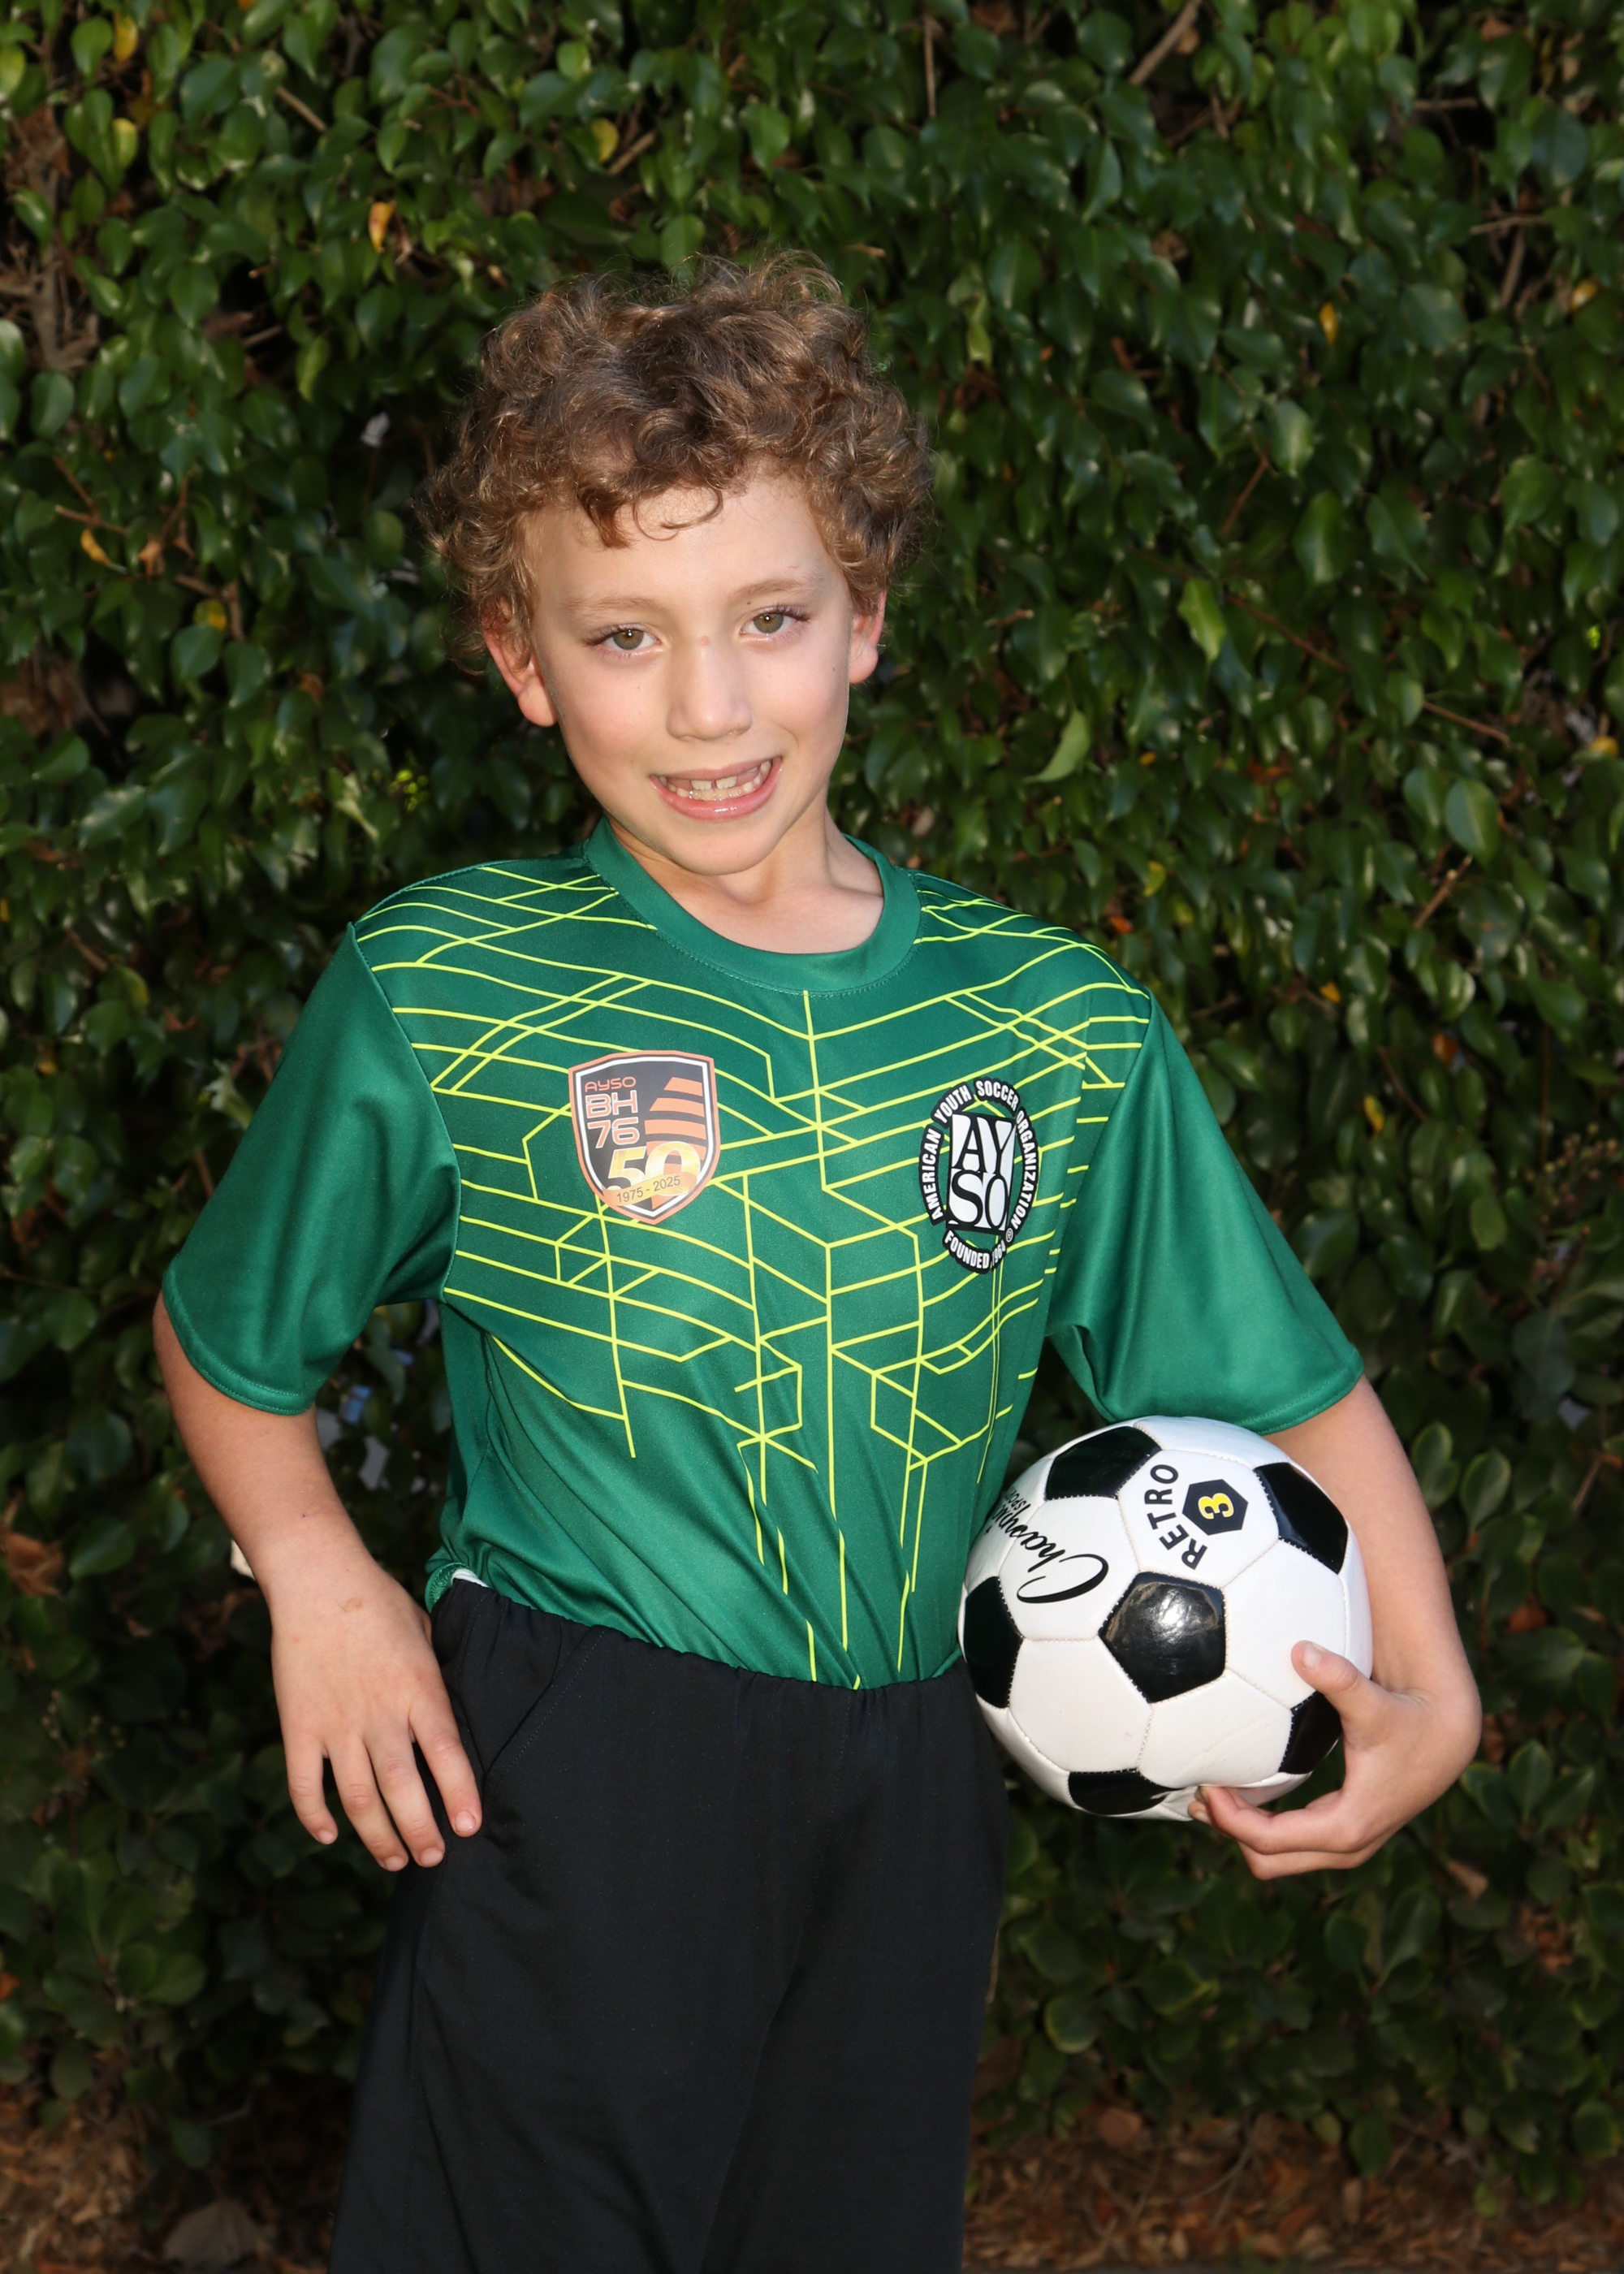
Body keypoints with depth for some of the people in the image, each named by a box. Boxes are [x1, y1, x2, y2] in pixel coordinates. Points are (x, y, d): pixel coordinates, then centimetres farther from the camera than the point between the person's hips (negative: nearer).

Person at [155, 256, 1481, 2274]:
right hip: (564, 1793, -3)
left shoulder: (1067, 1033, 1)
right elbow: (229, 1345, 8)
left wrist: (1426, 1691, -5)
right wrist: (315, 1576, -8)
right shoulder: (436, 994, -5)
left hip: (906, 1808, 3)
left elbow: (1290, 1386, 8)